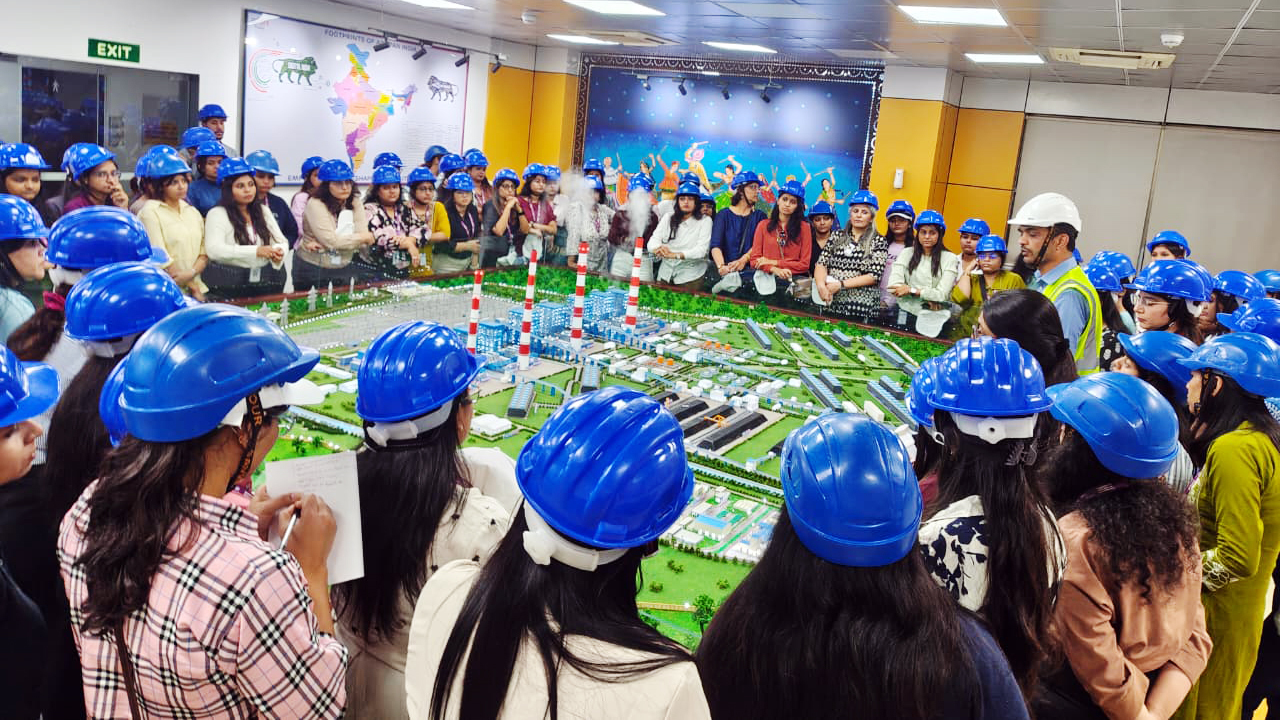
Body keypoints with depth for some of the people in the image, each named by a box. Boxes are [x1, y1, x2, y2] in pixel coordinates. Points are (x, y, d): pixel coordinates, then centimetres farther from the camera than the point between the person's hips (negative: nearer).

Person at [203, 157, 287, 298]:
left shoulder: (263, 211, 13)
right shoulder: (217, 214, -5)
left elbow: (281, 241, 12)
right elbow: (214, 249, -18)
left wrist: (279, 252, -13)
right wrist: (256, 251, -26)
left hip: (264, 281, 5)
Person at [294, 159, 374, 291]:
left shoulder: (356, 205, 2)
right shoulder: (315, 205, -12)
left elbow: (363, 243, -9)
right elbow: (331, 241, -21)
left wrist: (322, 245, -20)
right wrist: (366, 237, -9)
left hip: (345, 269, 4)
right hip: (312, 270, -4)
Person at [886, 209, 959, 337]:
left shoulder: (950, 258, 4)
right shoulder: (907, 253, 10)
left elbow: (942, 294, -5)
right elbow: (893, 285, -4)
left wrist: (912, 290, -9)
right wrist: (927, 299, -10)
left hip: (935, 317, -1)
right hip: (907, 313, 2)